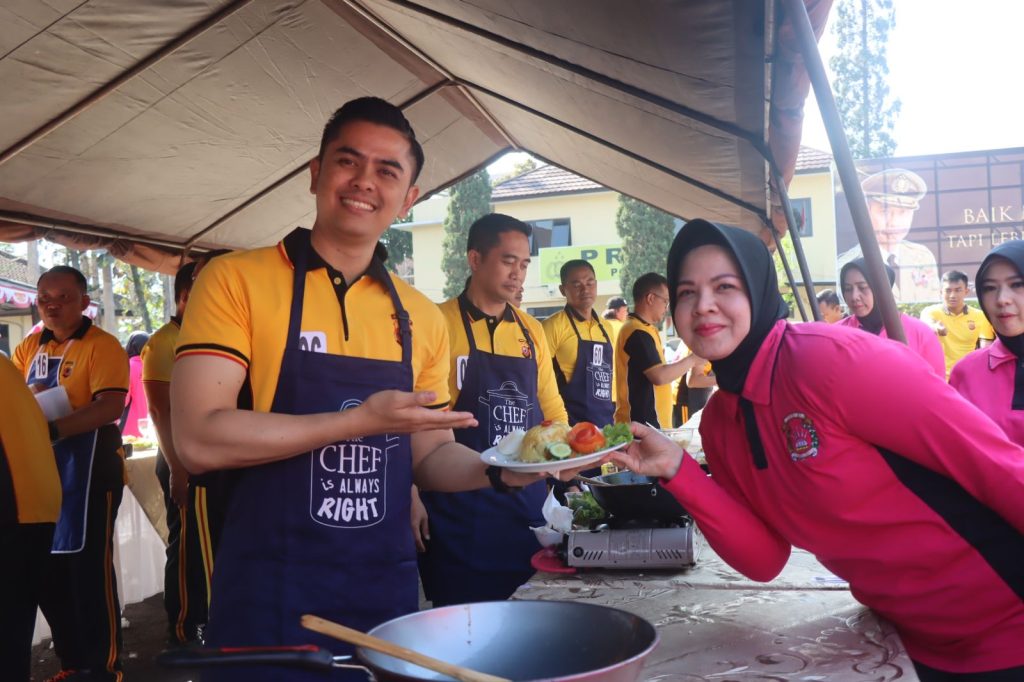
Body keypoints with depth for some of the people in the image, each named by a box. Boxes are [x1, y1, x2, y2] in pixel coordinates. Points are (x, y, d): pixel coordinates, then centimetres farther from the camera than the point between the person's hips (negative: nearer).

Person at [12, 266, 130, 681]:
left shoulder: (102, 346, -8)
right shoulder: (28, 348, 14)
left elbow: (110, 406, -20)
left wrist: (53, 429, -30)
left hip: (88, 473, -7)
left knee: (90, 572, -2)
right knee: (47, 574, 13)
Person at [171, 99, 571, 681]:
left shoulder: (423, 319, 5)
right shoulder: (237, 281, -7)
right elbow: (199, 440, -16)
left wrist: (497, 472, -8)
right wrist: (361, 420, -21)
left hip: (388, 592, 5)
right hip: (270, 598, -4)